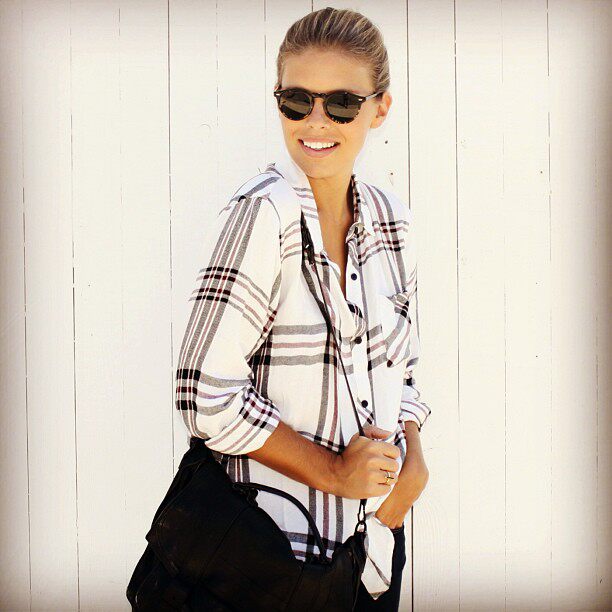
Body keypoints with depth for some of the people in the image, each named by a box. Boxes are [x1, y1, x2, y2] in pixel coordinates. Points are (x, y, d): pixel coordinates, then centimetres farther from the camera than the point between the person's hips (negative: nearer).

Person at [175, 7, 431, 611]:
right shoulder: (264, 214, -18)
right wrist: (332, 471, -14)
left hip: (379, 523, 6)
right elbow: (206, 396, -21)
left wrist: (413, 458, -2)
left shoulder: (389, 217, 2)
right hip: (285, 538, -6)